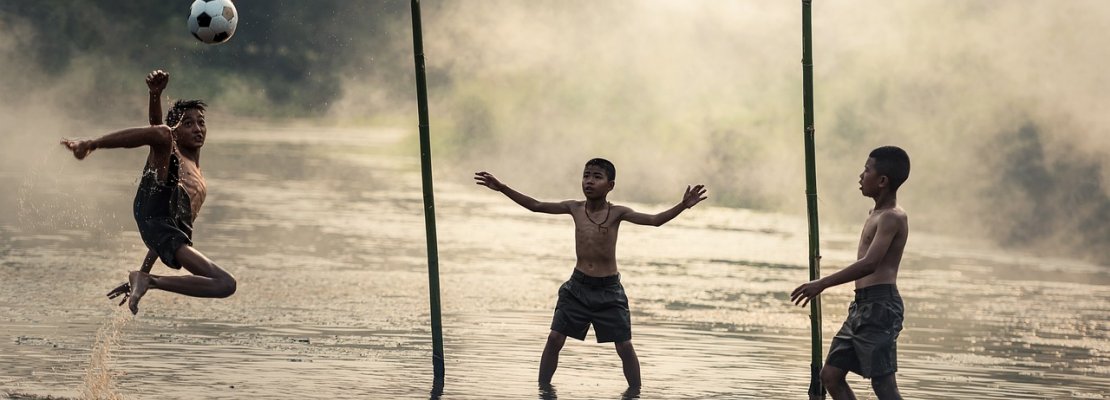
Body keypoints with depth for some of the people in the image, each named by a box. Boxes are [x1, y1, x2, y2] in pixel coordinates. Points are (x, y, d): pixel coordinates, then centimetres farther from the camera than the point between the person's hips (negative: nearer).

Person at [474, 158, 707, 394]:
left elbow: (654, 220, -17)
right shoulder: (575, 208, 1)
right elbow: (536, 206, 5)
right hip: (578, 287, 2)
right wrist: (502, 188, 1)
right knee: (554, 339, -3)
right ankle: (543, 388, 8)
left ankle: (635, 392, 12)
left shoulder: (616, 213, -7)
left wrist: (682, 206, -32)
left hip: (609, 290, -2)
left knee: (625, 347, -2)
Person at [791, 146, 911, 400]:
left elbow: (869, 264, -25)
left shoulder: (892, 217, -12)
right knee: (830, 375, 9)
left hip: (879, 307, -10)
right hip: (862, 306, 10)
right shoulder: (876, 214, 18)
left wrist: (822, 284, -26)